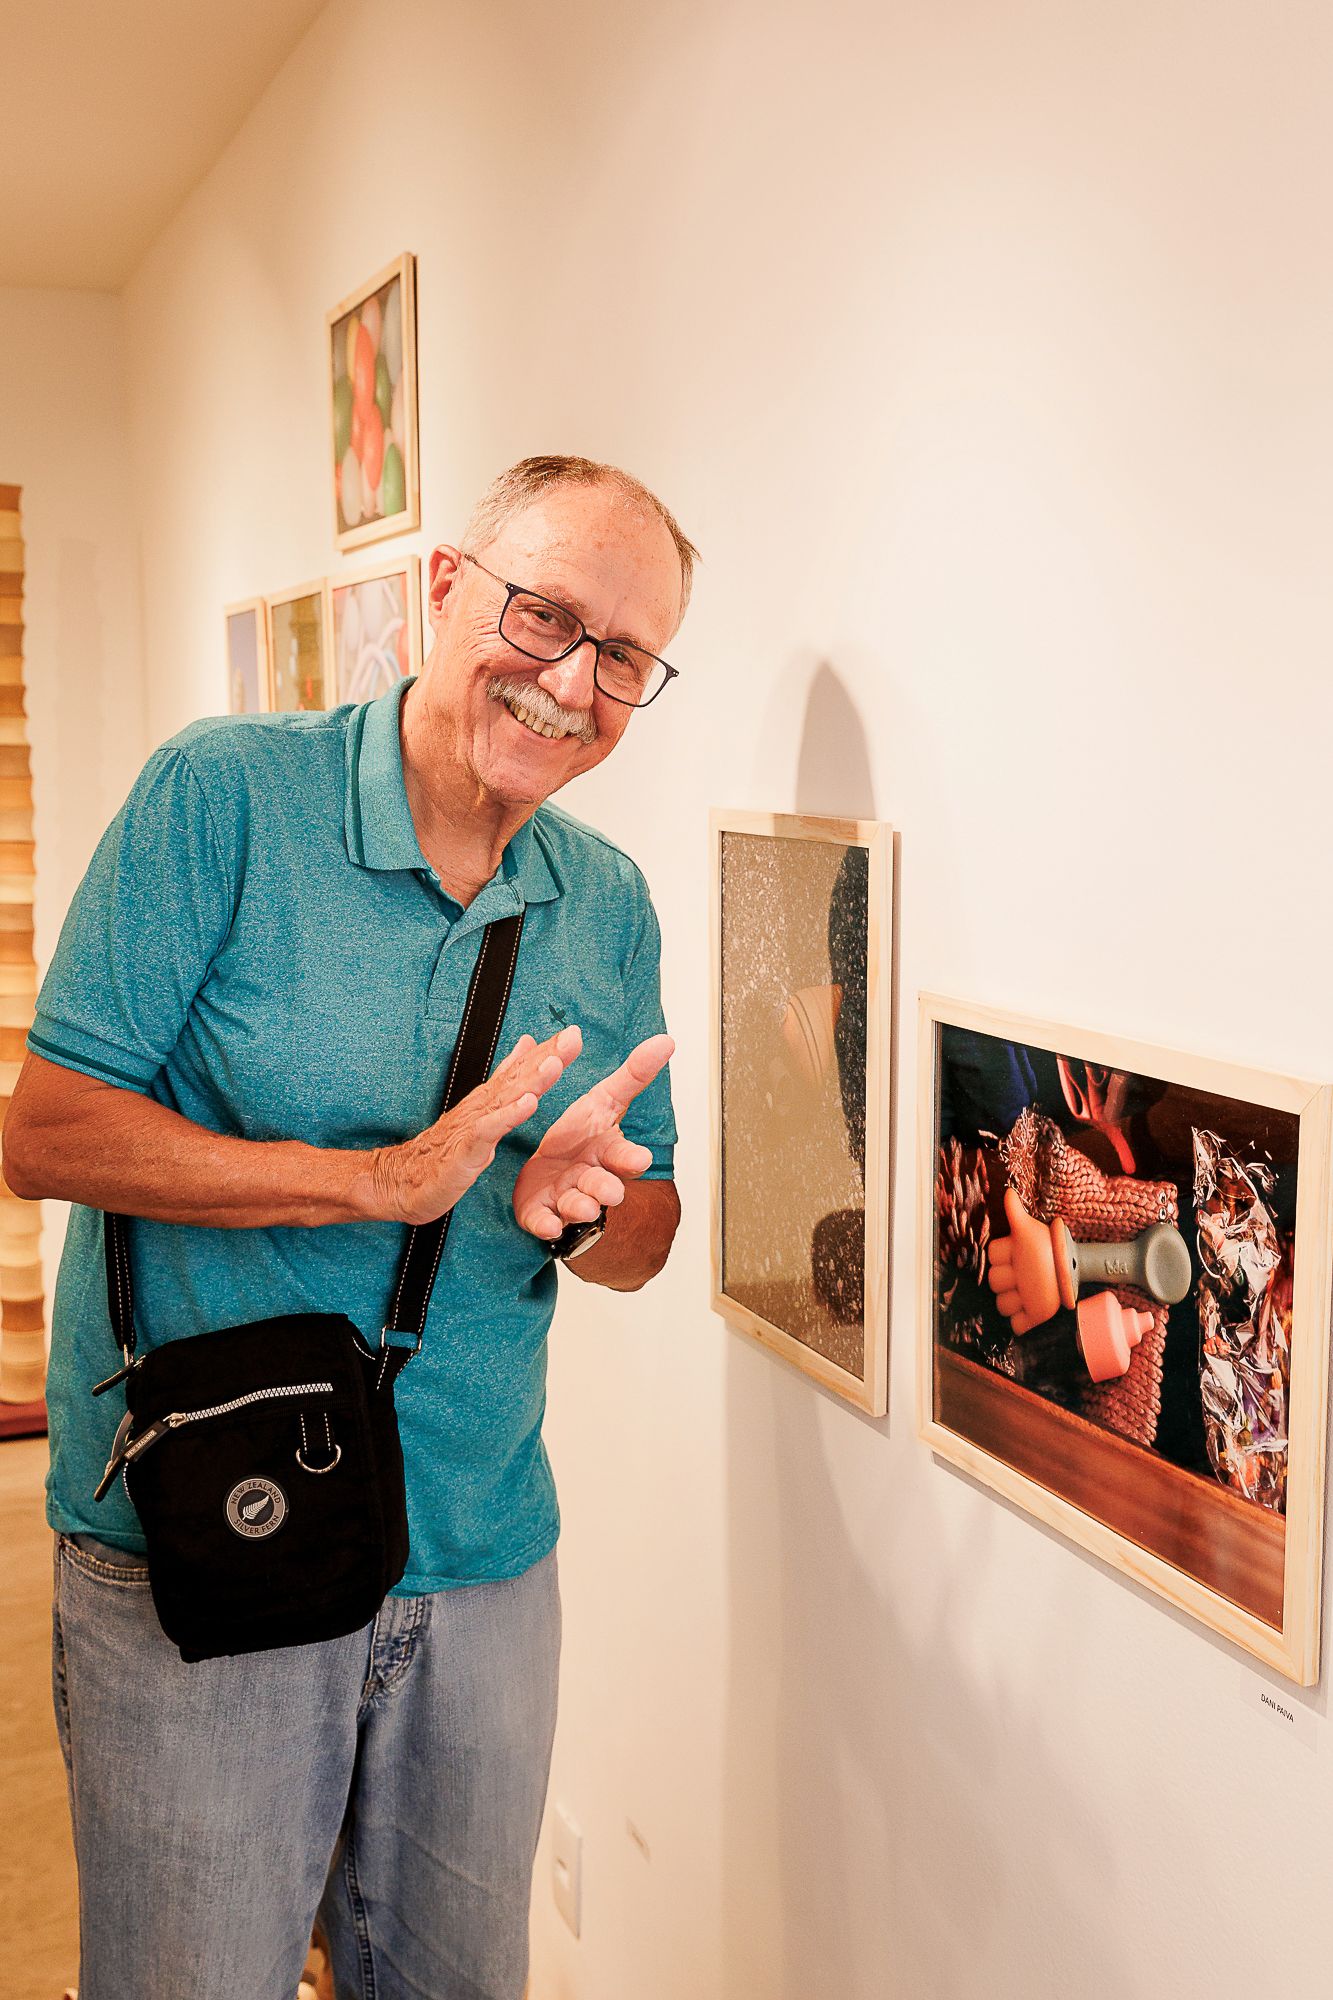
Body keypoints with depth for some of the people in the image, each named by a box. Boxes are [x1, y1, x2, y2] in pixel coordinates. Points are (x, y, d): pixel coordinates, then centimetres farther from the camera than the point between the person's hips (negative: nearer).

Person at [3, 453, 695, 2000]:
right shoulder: (224, 796, -12)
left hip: (484, 1561, 5)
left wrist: (581, 1205, -15)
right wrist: (388, 1179, -23)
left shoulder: (610, 904, 4)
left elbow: (642, 1242, 9)